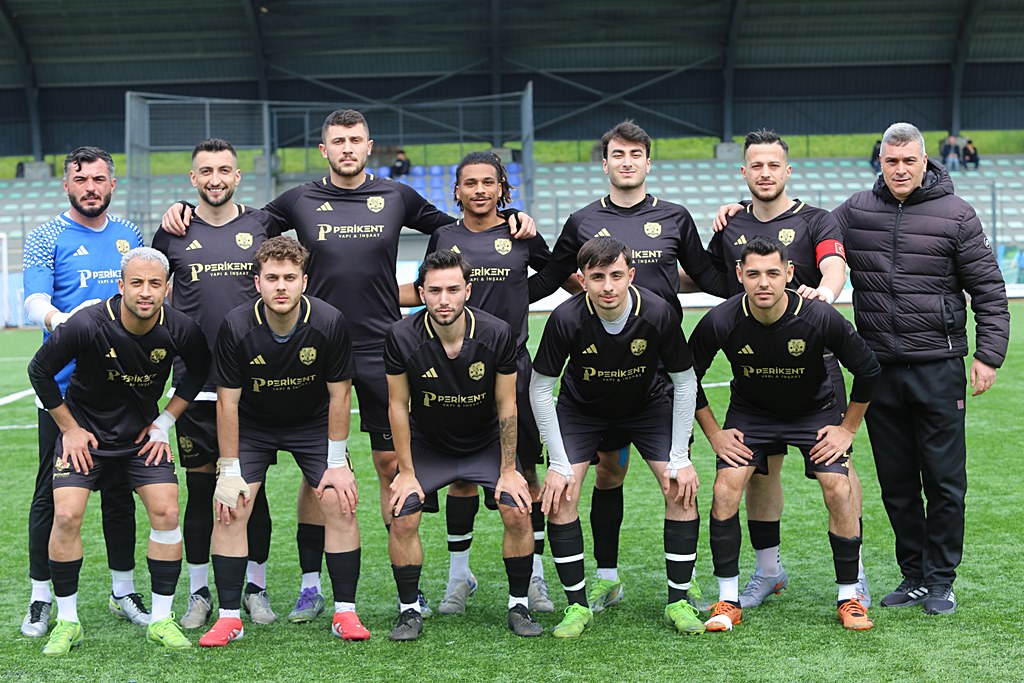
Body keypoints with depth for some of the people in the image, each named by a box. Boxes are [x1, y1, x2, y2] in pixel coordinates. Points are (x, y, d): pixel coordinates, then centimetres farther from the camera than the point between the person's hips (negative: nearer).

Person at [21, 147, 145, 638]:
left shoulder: (129, 236, 11)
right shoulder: (47, 238, -2)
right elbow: (34, 303, -15)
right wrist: (61, 319, -36)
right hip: (62, 388, -4)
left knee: (120, 489, 9)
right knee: (52, 493, 0)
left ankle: (124, 592, 20)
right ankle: (41, 598, 11)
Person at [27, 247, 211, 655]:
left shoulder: (180, 330, -18)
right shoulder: (87, 325, -26)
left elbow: (199, 370, 5)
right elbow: (40, 371, -11)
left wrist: (166, 422, 1)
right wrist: (70, 429, -7)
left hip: (143, 433, 2)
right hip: (86, 430, -2)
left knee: (166, 513, -9)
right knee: (66, 515, -14)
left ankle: (161, 620, 5)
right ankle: (67, 621, 3)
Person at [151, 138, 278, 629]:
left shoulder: (261, 226, 6)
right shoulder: (174, 232, 5)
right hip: (195, 382, 0)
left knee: (253, 486, 5)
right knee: (200, 487, 4)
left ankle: (255, 589, 16)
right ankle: (199, 593, 15)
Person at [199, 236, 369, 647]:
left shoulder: (329, 323, -24)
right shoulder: (236, 327, -25)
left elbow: (339, 395, -13)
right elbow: (227, 401, -16)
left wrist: (337, 463, -13)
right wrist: (229, 471, -16)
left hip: (313, 423, 0)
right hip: (252, 424, 0)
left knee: (340, 505, -12)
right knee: (229, 511, -12)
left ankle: (345, 612, 0)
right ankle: (229, 617, 0)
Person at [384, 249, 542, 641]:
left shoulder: (497, 334, -20)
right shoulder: (402, 338, -21)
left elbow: (506, 405, -9)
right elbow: (398, 405, -10)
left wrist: (509, 470, -8)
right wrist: (406, 472, -9)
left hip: (486, 445, 0)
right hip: (426, 447, 0)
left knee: (518, 514, -15)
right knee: (403, 518, -15)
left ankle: (519, 606, 5)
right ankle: (409, 611, 4)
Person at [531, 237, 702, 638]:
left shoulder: (658, 314, -28)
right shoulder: (566, 319, -30)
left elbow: (685, 382, -14)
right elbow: (540, 389, -17)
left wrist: (680, 459, -15)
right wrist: (559, 464, -18)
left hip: (649, 405, 0)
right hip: (581, 409, 0)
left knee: (683, 490, -13)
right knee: (558, 496, -15)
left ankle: (678, 602, 1)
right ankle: (577, 606, 0)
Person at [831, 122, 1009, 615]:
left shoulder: (955, 215, -2)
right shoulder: (855, 212, 6)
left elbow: (989, 290, 0)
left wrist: (988, 355, -5)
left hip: (938, 367, -3)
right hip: (879, 368, 3)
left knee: (945, 480, 2)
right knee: (896, 482, 10)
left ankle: (940, 579, 14)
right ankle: (913, 577, 21)